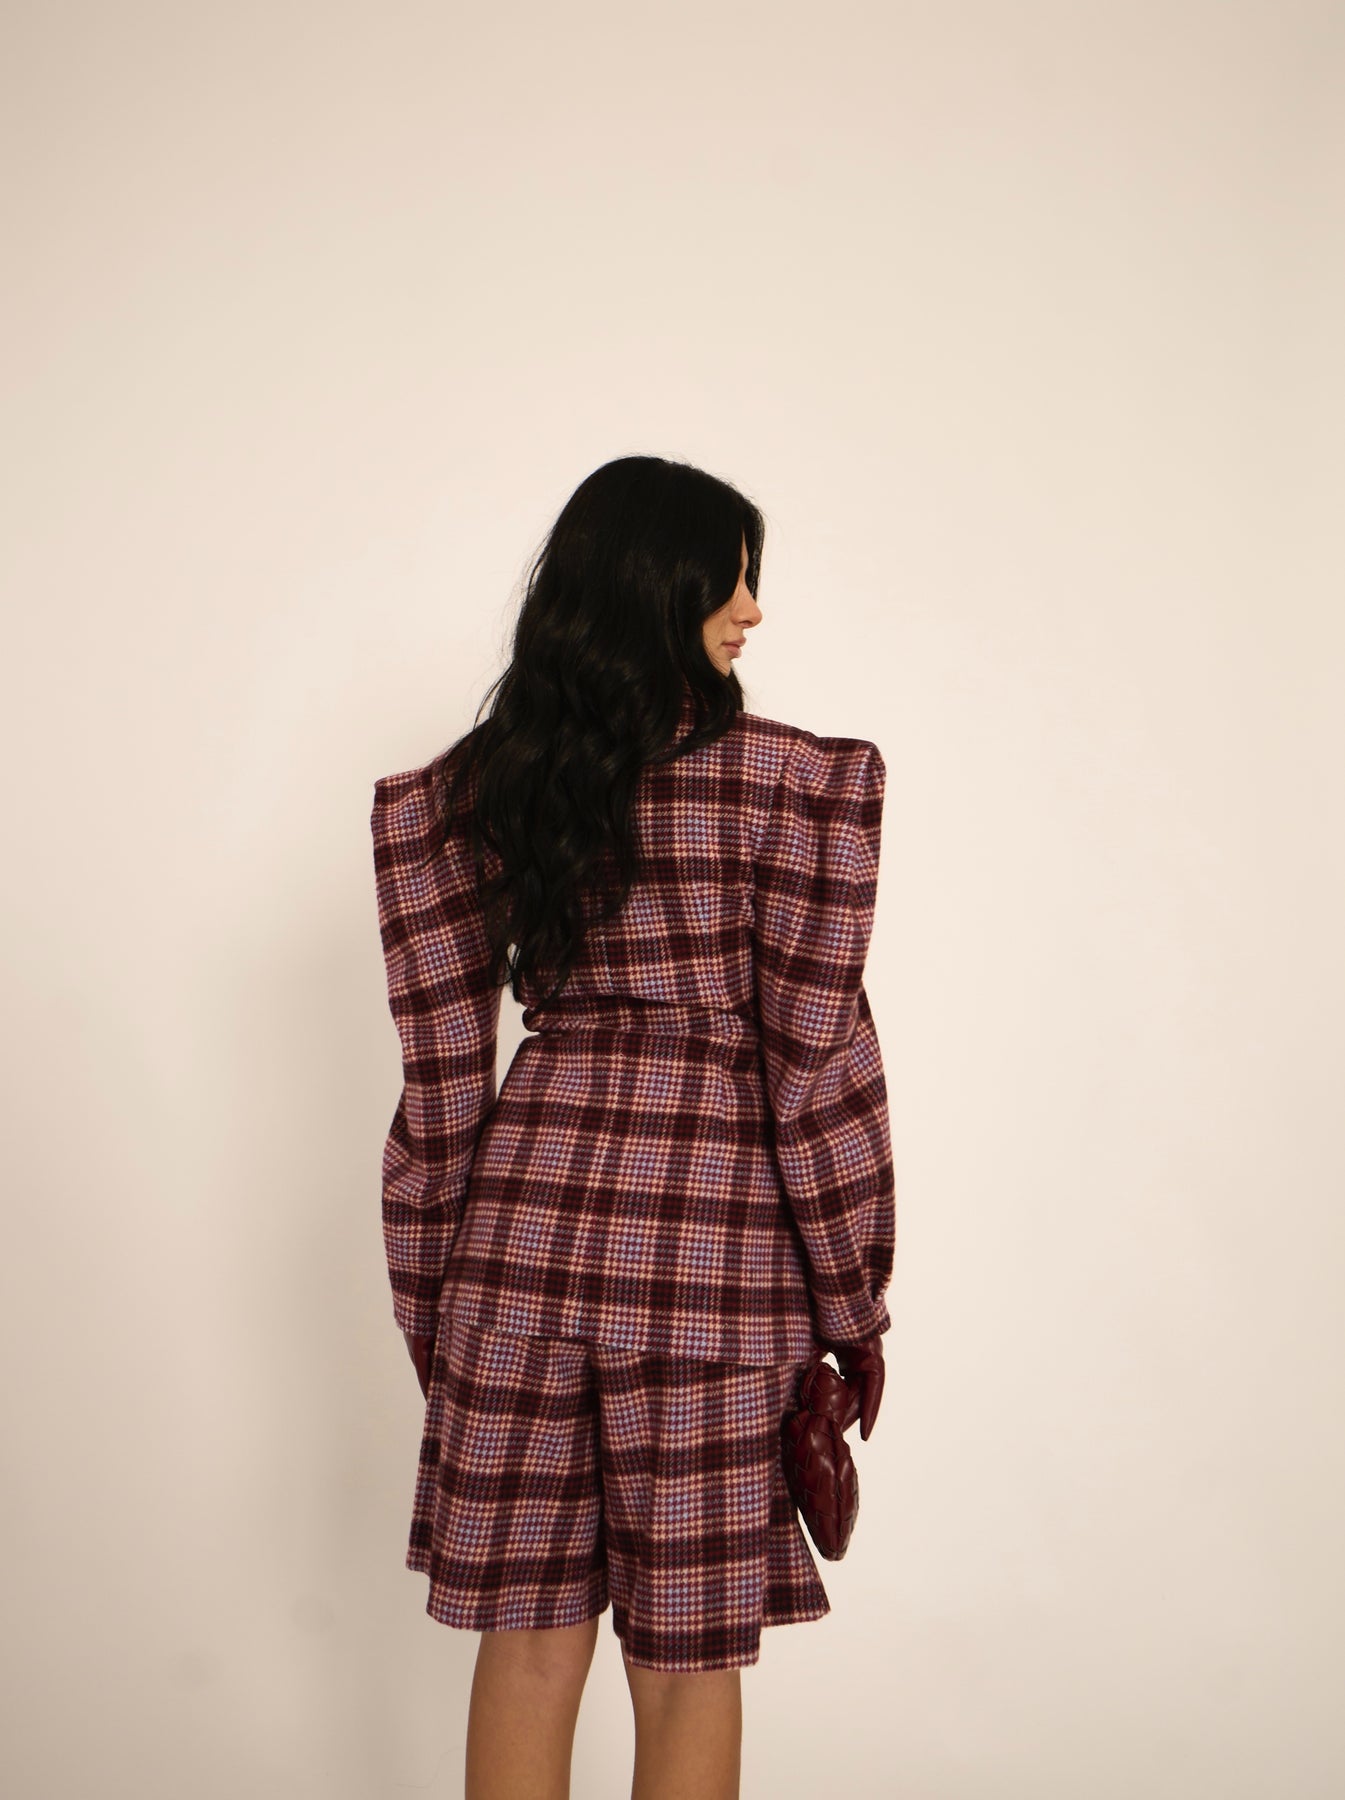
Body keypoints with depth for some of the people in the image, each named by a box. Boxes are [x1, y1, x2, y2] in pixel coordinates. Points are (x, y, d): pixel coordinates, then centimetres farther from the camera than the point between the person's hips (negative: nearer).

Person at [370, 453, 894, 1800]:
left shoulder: (475, 788, 4)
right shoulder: (790, 781, -7)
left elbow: (443, 1067, 5)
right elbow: (815, 1059, -7)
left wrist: (431, 1303, 13)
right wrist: (854, 1304, 2)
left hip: (524, 1225, 3)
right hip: (714, 1240, -3)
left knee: (528, 1635, 15)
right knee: (688, 1659, 11)